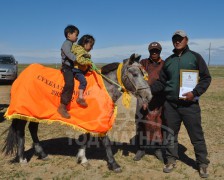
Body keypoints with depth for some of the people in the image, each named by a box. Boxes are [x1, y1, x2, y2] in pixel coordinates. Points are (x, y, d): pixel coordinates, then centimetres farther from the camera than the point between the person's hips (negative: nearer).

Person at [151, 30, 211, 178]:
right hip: (170, 104, 4)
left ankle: (203, 163, 19)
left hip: (190, 104, -3)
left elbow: (206, 78, -3)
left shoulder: (195, 57, -1)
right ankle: (172, 160, 27)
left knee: (197, 135, 4)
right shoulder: (168, 61, 9)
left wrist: (195, 93, -17)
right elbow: (161, 82, 11)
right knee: (171, 134, 12)